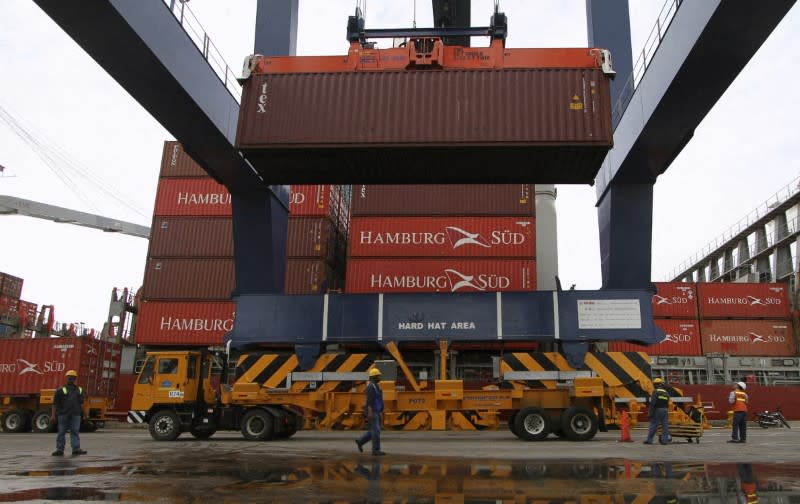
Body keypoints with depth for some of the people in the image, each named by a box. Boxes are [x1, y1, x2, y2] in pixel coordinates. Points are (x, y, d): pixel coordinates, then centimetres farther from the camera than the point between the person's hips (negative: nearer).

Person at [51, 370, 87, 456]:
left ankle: (76, 449, -4)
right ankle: (59, 449, 11)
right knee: (61, 432, 4)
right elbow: (55, 403, 1)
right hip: (63, 414, -3)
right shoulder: (61, 390, 4)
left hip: (75, 414, 3)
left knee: (75, 431, -2)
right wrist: (53, 414, -5)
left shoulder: (79, 390, 17)